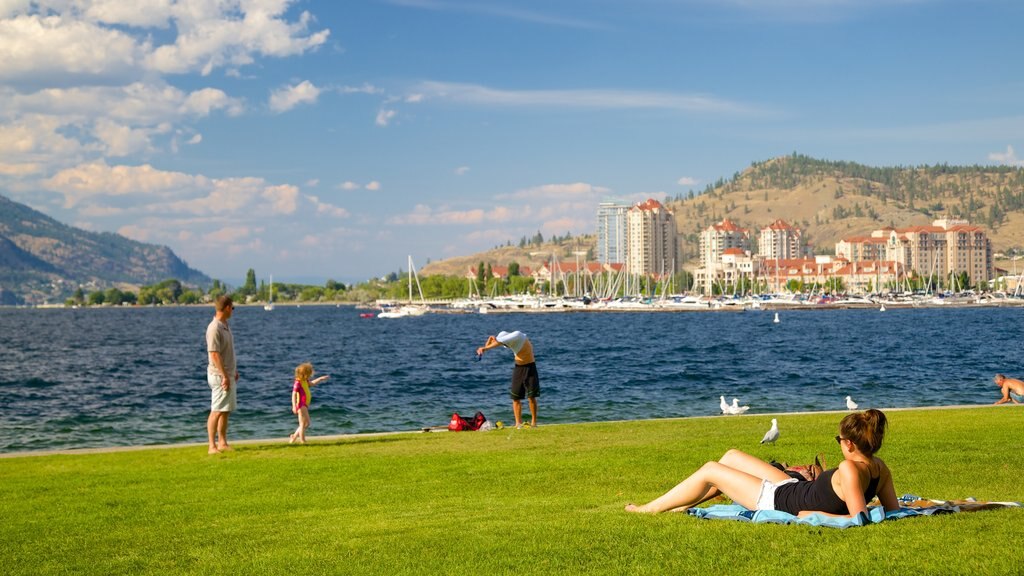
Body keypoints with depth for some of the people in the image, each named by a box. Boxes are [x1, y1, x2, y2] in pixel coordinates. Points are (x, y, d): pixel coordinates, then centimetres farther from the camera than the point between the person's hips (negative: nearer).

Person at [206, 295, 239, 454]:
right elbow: (214, 354, -21)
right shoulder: (214, 328, -17)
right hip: (219, 375, -9)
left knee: (226, 410, 12)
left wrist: (234, 371, 23)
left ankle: (222, 443, 19)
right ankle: (212, 446, -6)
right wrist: (224, 376, -22)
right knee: (217, 411, -8)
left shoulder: (225, 326, 13)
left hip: (228, 374, 10)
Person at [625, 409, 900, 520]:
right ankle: (679, 507, 36)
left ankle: (648, 510, 23)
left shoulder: (850, 470, -34)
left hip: (779, 500, -9)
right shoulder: (879, 468, -11)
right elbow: (894, 510, -2)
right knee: (731, 457, 22)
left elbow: (859, 519, -39)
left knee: (710, 471, 4)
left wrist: (815, 515, -27)